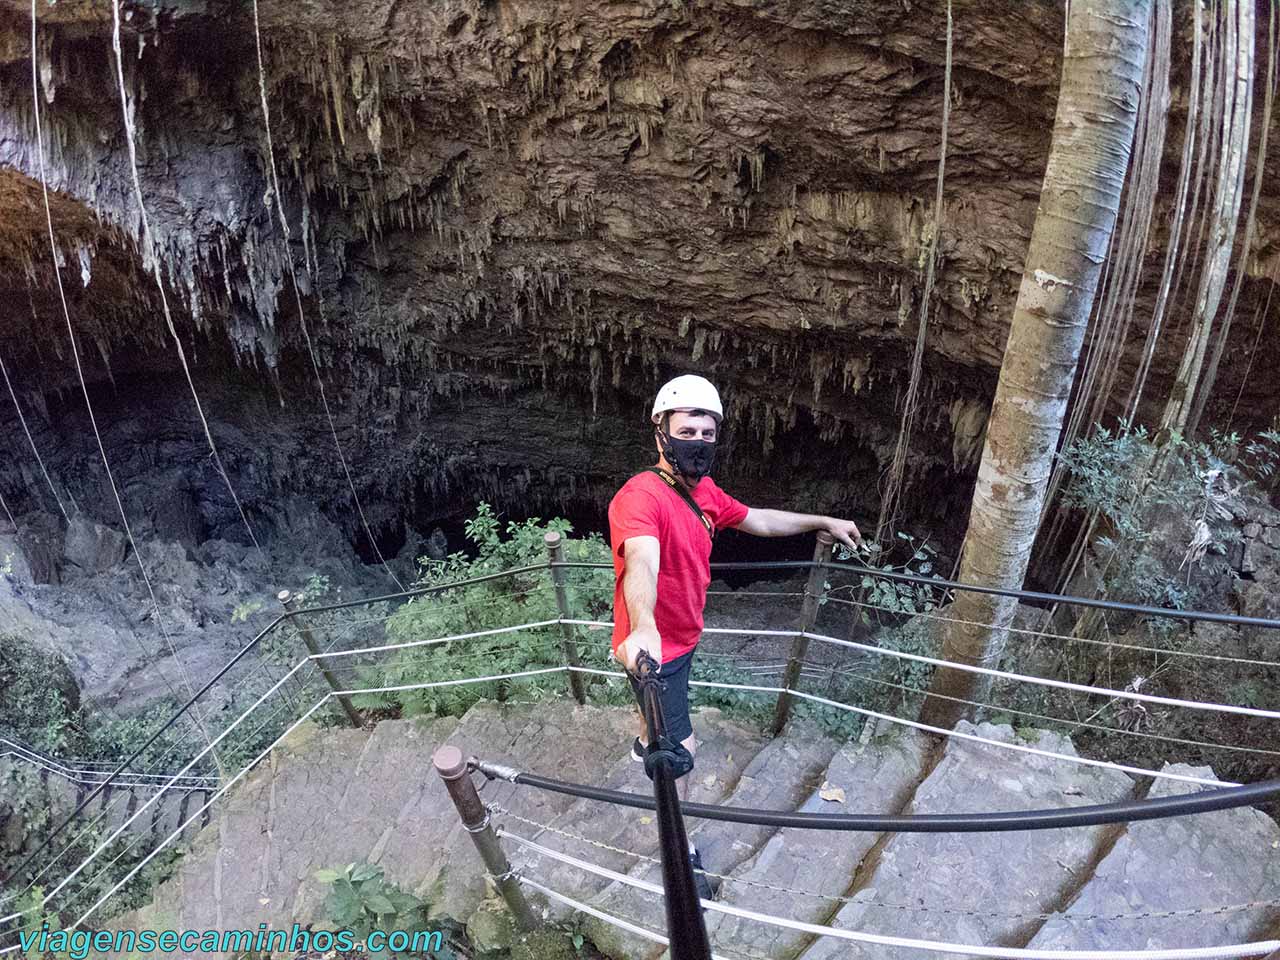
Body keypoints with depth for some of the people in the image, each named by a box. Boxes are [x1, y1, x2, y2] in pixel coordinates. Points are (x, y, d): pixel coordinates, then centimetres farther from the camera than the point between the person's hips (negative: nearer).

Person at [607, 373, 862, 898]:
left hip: (683, 638, 9)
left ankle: (645, 744, 69)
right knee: (681, 749, -1)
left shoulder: (703, 492, -4)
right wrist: (643, 628, -70)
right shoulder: (642, 495, -33)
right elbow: (641, 563, -53)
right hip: (654, 647, -9)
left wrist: (823, 521, 17)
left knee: (667, 702, 36)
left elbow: (757, 520, 13)